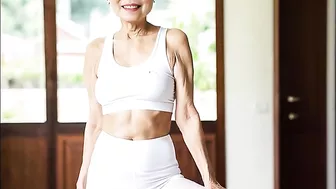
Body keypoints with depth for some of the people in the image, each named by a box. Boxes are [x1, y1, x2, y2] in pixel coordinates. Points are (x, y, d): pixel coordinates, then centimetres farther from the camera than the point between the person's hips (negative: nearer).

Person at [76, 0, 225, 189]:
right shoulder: (97, 50, 7)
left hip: (160, 173, -2)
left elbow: (186, 115, -2)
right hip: (107, 170, 2)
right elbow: (95, 121, 11)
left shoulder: (173, 41, 0)